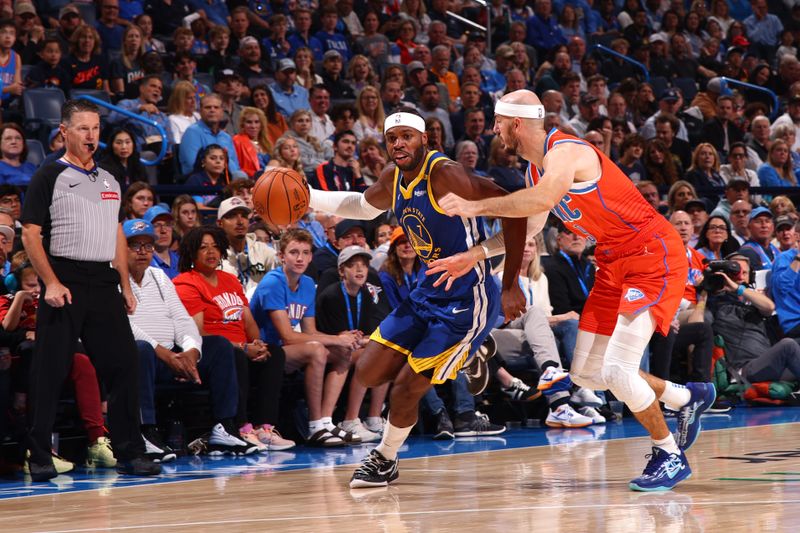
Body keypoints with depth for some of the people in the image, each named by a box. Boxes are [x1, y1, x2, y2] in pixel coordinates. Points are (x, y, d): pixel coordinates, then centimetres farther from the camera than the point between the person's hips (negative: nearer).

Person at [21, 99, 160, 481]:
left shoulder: (109, 181, 18)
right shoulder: (49, 177, -1)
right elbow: (30, 234, -6)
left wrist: (125, 285, 14)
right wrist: (51, 283, -16)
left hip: (104, 283, 6)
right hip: (65, 284, -6)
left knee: (122, 366, 2)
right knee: (49, 373, -3)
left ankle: (129, 453, 8)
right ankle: (39, 457, 2)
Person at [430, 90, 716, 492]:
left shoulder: (566, 153, -21)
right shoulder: (535, 168, 10)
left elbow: (542, 200, -41)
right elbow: (528, 226, 23)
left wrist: (475, 207, -35)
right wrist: (475, 255, 16)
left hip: (653, 255, -10)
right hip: (615, 263, 10)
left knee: (616, 369, -19)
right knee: (586, 374, 10)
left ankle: (669, 456, 0)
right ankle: (688, 398, 27)